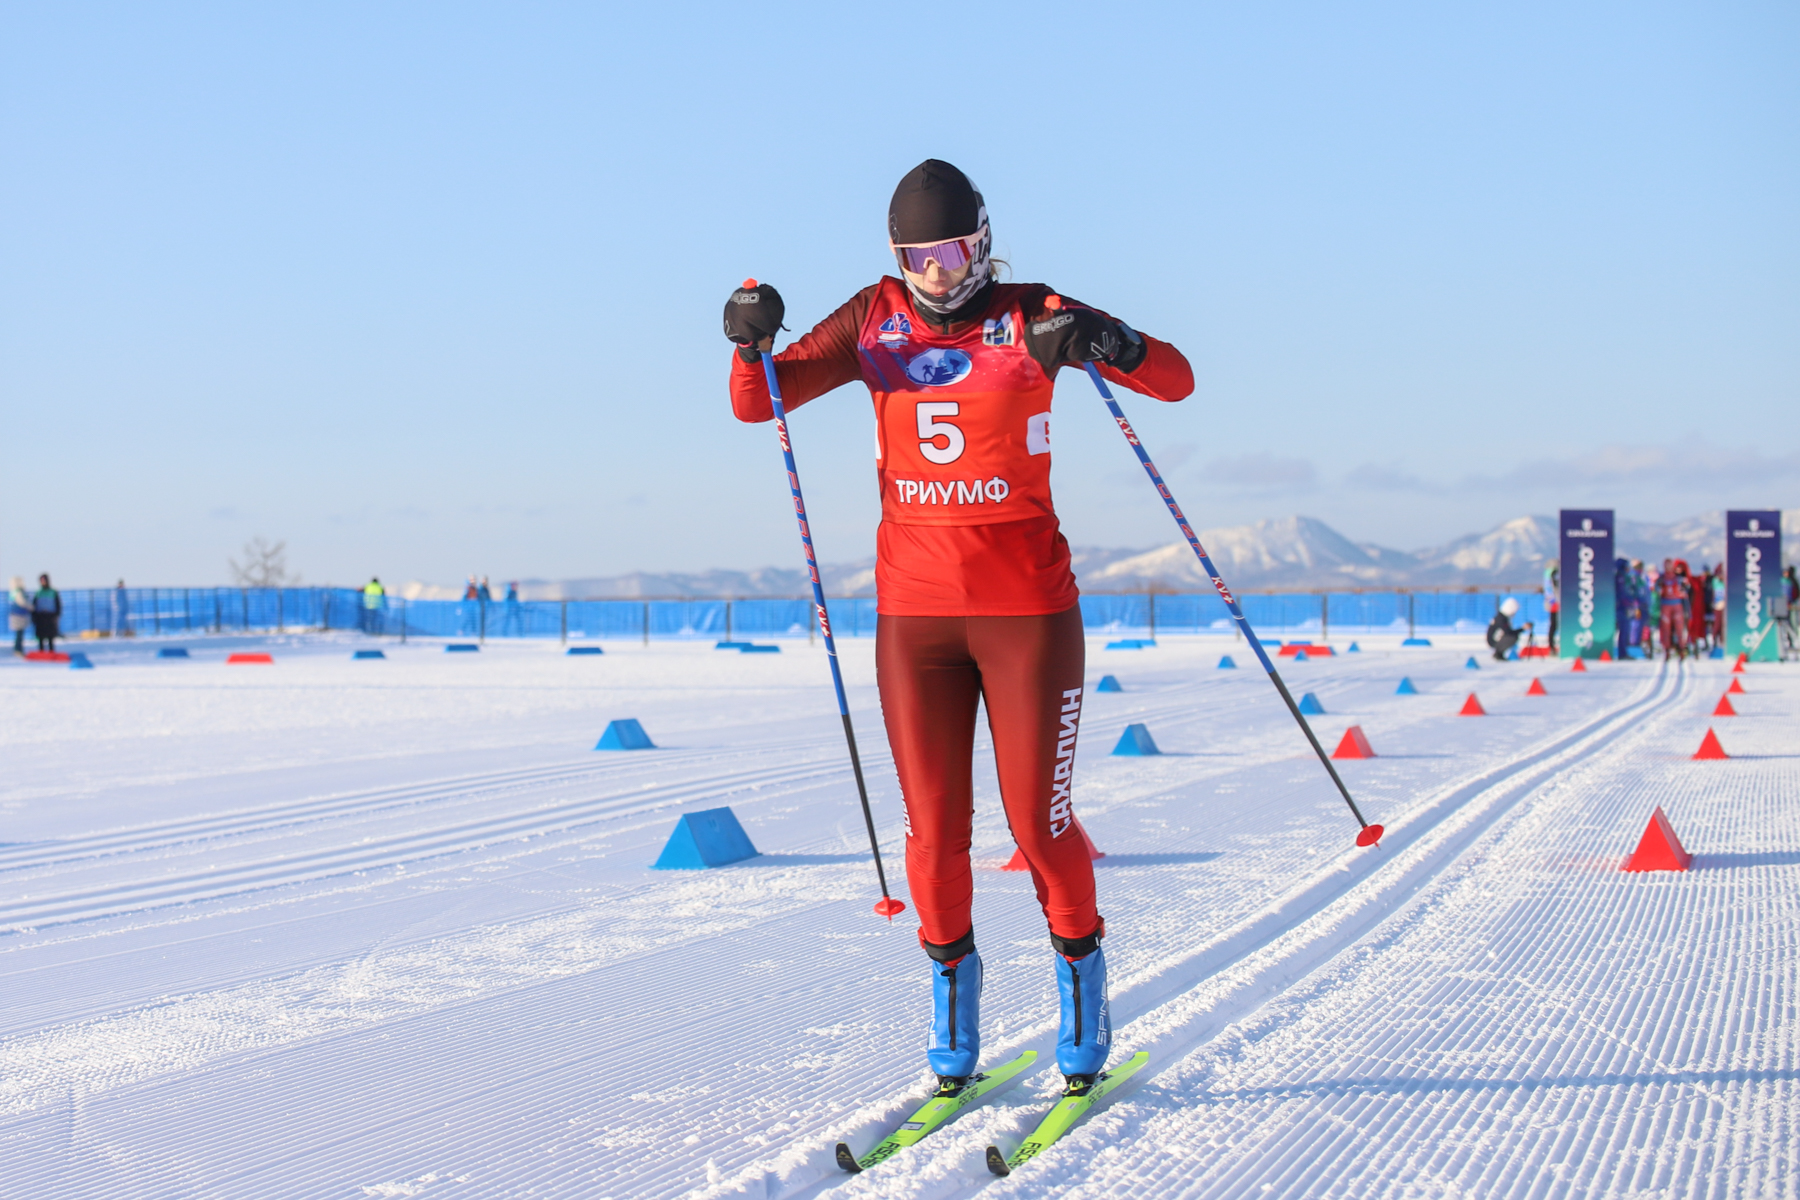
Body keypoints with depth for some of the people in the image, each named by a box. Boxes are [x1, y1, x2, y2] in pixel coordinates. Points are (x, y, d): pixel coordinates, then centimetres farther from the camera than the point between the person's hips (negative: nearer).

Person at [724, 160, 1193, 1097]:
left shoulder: (1030, 317, -3)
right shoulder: (873, 322, 6)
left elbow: (1175, 380, -9)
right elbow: (758, 404, 6)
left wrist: (1103, 342, -29)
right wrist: (752, 341, -16)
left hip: (1028, 608, -2)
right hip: (913, 611, 2)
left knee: (1038, 821, 1)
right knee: (933, 829, 4)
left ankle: (1080, 969, 24)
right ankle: (951, 986, 23)